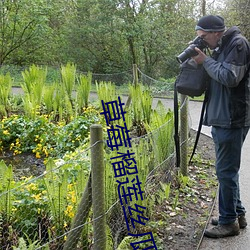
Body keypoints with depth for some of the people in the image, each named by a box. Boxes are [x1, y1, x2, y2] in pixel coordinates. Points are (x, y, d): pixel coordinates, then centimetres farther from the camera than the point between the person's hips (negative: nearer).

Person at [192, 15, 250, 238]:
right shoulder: (221, 48, 16)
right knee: (228, 170, 16)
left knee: (226, 171, -3)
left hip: (232, 120, -10)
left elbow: (230, 77, -21)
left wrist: (206, 61, -11)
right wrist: (203, 60, 4)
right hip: (221, 119, 10)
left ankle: (229, 222, 9)